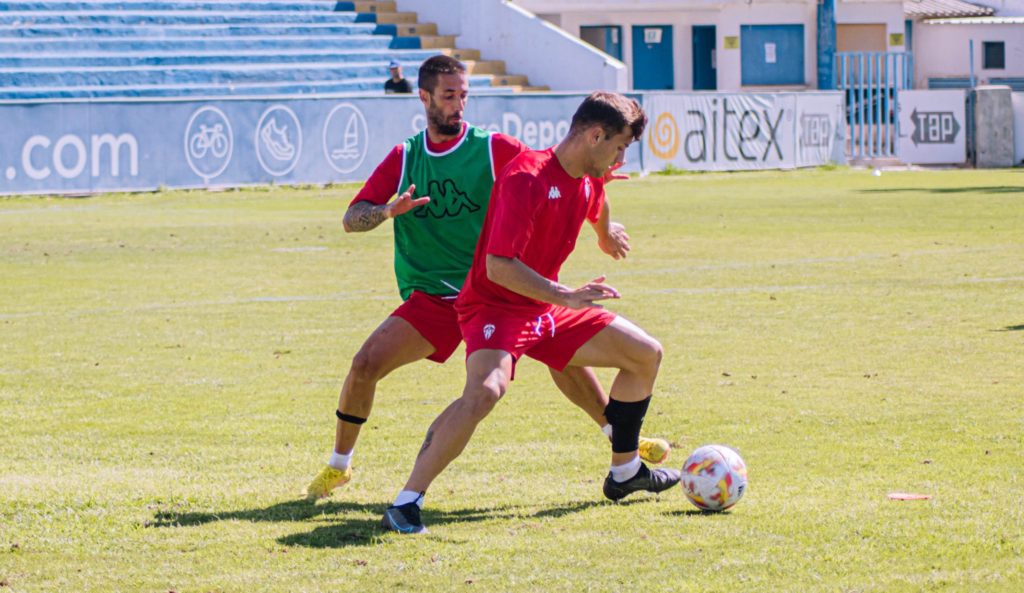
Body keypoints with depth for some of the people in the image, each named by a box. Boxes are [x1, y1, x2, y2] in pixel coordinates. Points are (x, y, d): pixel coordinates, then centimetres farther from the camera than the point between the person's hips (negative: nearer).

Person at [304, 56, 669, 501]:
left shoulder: (494, 148, -2)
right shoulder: (404, 159, 6)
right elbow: (352, 219, 2)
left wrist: (602, 228, -10)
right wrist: (389, 210, -19)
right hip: (430, 298, 1)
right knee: (365, 364, -15)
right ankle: (338, 466, 6)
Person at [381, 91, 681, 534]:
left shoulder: (590, 183, 4)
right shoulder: (526, 177, -24)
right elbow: (498, 265, -31)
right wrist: (565, 296, -34)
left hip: (547, 313, 9)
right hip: (494, 306, -9)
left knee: (646, 354, 12)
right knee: (485, 390, -36)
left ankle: (625, 472, 28)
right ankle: (406, 503, -33)